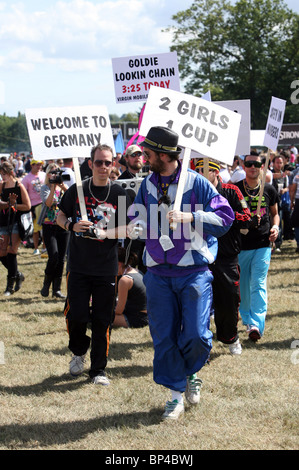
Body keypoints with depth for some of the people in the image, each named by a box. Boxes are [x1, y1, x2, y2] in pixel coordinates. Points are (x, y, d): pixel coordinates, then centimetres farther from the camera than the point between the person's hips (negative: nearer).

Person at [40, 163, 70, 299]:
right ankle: (46, 284, 8)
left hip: (63, 226, 3)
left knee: (61, 258, 2)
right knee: (54, 257, -14)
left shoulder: (64, 187, 10)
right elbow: (48, 203, -15)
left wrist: (63, 186, -19)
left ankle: (57, 289, 11)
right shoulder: (45, 188, 2)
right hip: (49, 226, -3)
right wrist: (53, 187, -19)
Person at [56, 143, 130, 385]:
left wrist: (104, 233, -17)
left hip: (107, 267, -1)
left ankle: (99, 369, 15)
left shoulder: (119, 194, -1)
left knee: (102, 320, 3)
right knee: (76, 315, -2)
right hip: (79, 265, 1)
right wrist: (72, 225, -9)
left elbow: (127, 229, 0)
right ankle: (79, 352, 29)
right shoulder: (77, 190, 3)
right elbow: (60, 216, 13)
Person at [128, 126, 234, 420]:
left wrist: (190, 217, -19)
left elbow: (225, 217, -8)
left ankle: (191, 373, 25)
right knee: (163, 337, 4)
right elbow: (137, 213, 21)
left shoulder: (195, 182, -7)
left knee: (196, 335, -8)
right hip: (158, 274, 4)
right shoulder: (148, 184, 7)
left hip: (193, 272, -4)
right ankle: (176, 394, 18)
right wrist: (135, 224, -1)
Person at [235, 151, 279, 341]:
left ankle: (257, 324, -21)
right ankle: (247, 319, 27)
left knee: (259, 284, -12)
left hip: (263, 245, 0)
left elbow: (274, 213, 19)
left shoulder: (269, 190, 5)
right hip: (241, 245, 1)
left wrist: (275, 226, -1)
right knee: (243, 286, 9)